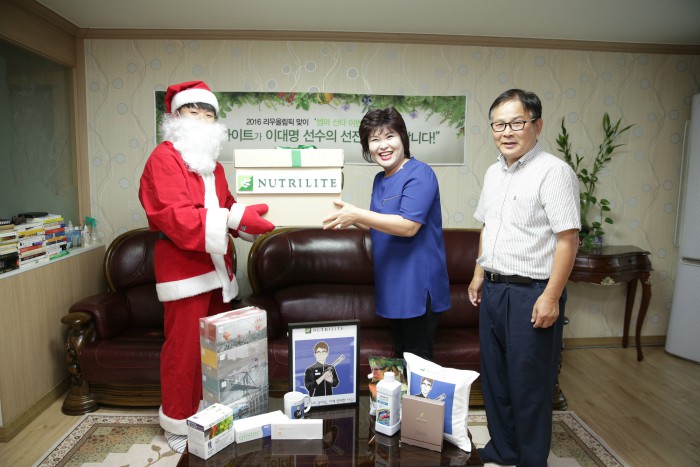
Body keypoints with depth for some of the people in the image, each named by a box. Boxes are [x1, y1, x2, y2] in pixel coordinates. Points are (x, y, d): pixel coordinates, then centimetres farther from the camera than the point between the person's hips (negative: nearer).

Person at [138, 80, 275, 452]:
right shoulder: (164, 158, -9)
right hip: (184, 272, -8)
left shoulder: (211, 163, 17)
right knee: (184, 350, 1)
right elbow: (175, 217, -22)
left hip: (217, 270, 8)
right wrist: (234, 218, -31)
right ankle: (179, 425, 20)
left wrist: (248, 217, -4)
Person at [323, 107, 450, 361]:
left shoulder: (420, 173, -14)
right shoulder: (380, 179, 12)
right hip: (394, 285, 8)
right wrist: (351, 219, 4)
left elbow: (408, 226, -24)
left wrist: (357, 214, -25)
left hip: (418, 286, -8)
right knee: (400, 357, 20)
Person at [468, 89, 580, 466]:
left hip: (531, 293, -7)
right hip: (493, 289, 8)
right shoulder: (493, 173, 11)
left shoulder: (553, 172, -13)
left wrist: (551, 297, -20)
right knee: (494, 376, 18)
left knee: (529, 383, 5)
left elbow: (568, 238, -17)